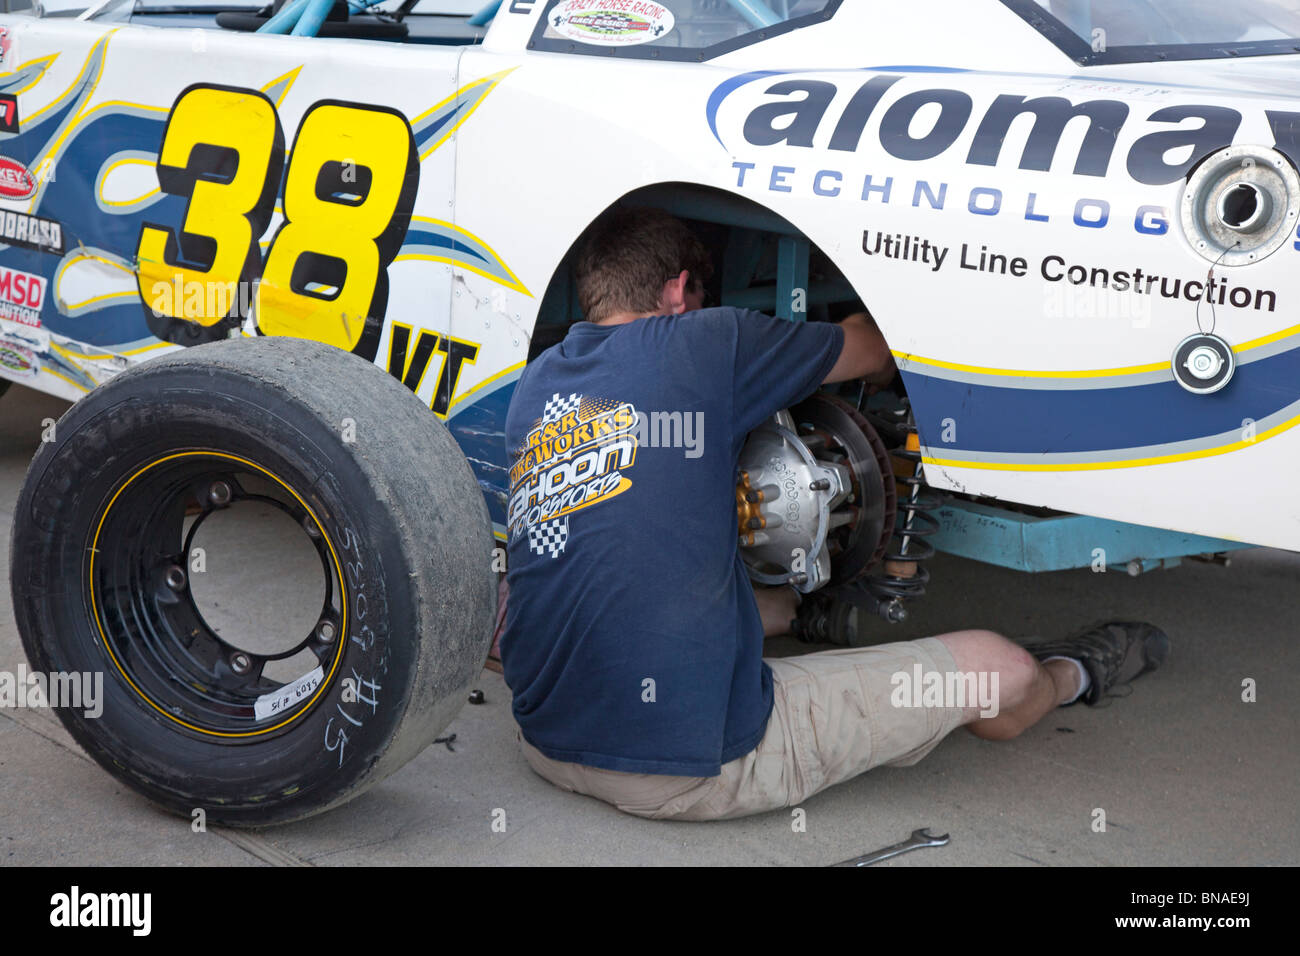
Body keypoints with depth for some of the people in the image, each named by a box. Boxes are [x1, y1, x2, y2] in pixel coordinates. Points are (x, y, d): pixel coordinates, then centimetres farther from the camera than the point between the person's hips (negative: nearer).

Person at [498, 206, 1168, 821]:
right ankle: (1071, 678, 39)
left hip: (547, 743, 7)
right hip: (694, 767, -7)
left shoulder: (533, 384, 11)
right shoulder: (699, 343, -6)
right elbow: (869, 349, 12)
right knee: (997, 668, 10)